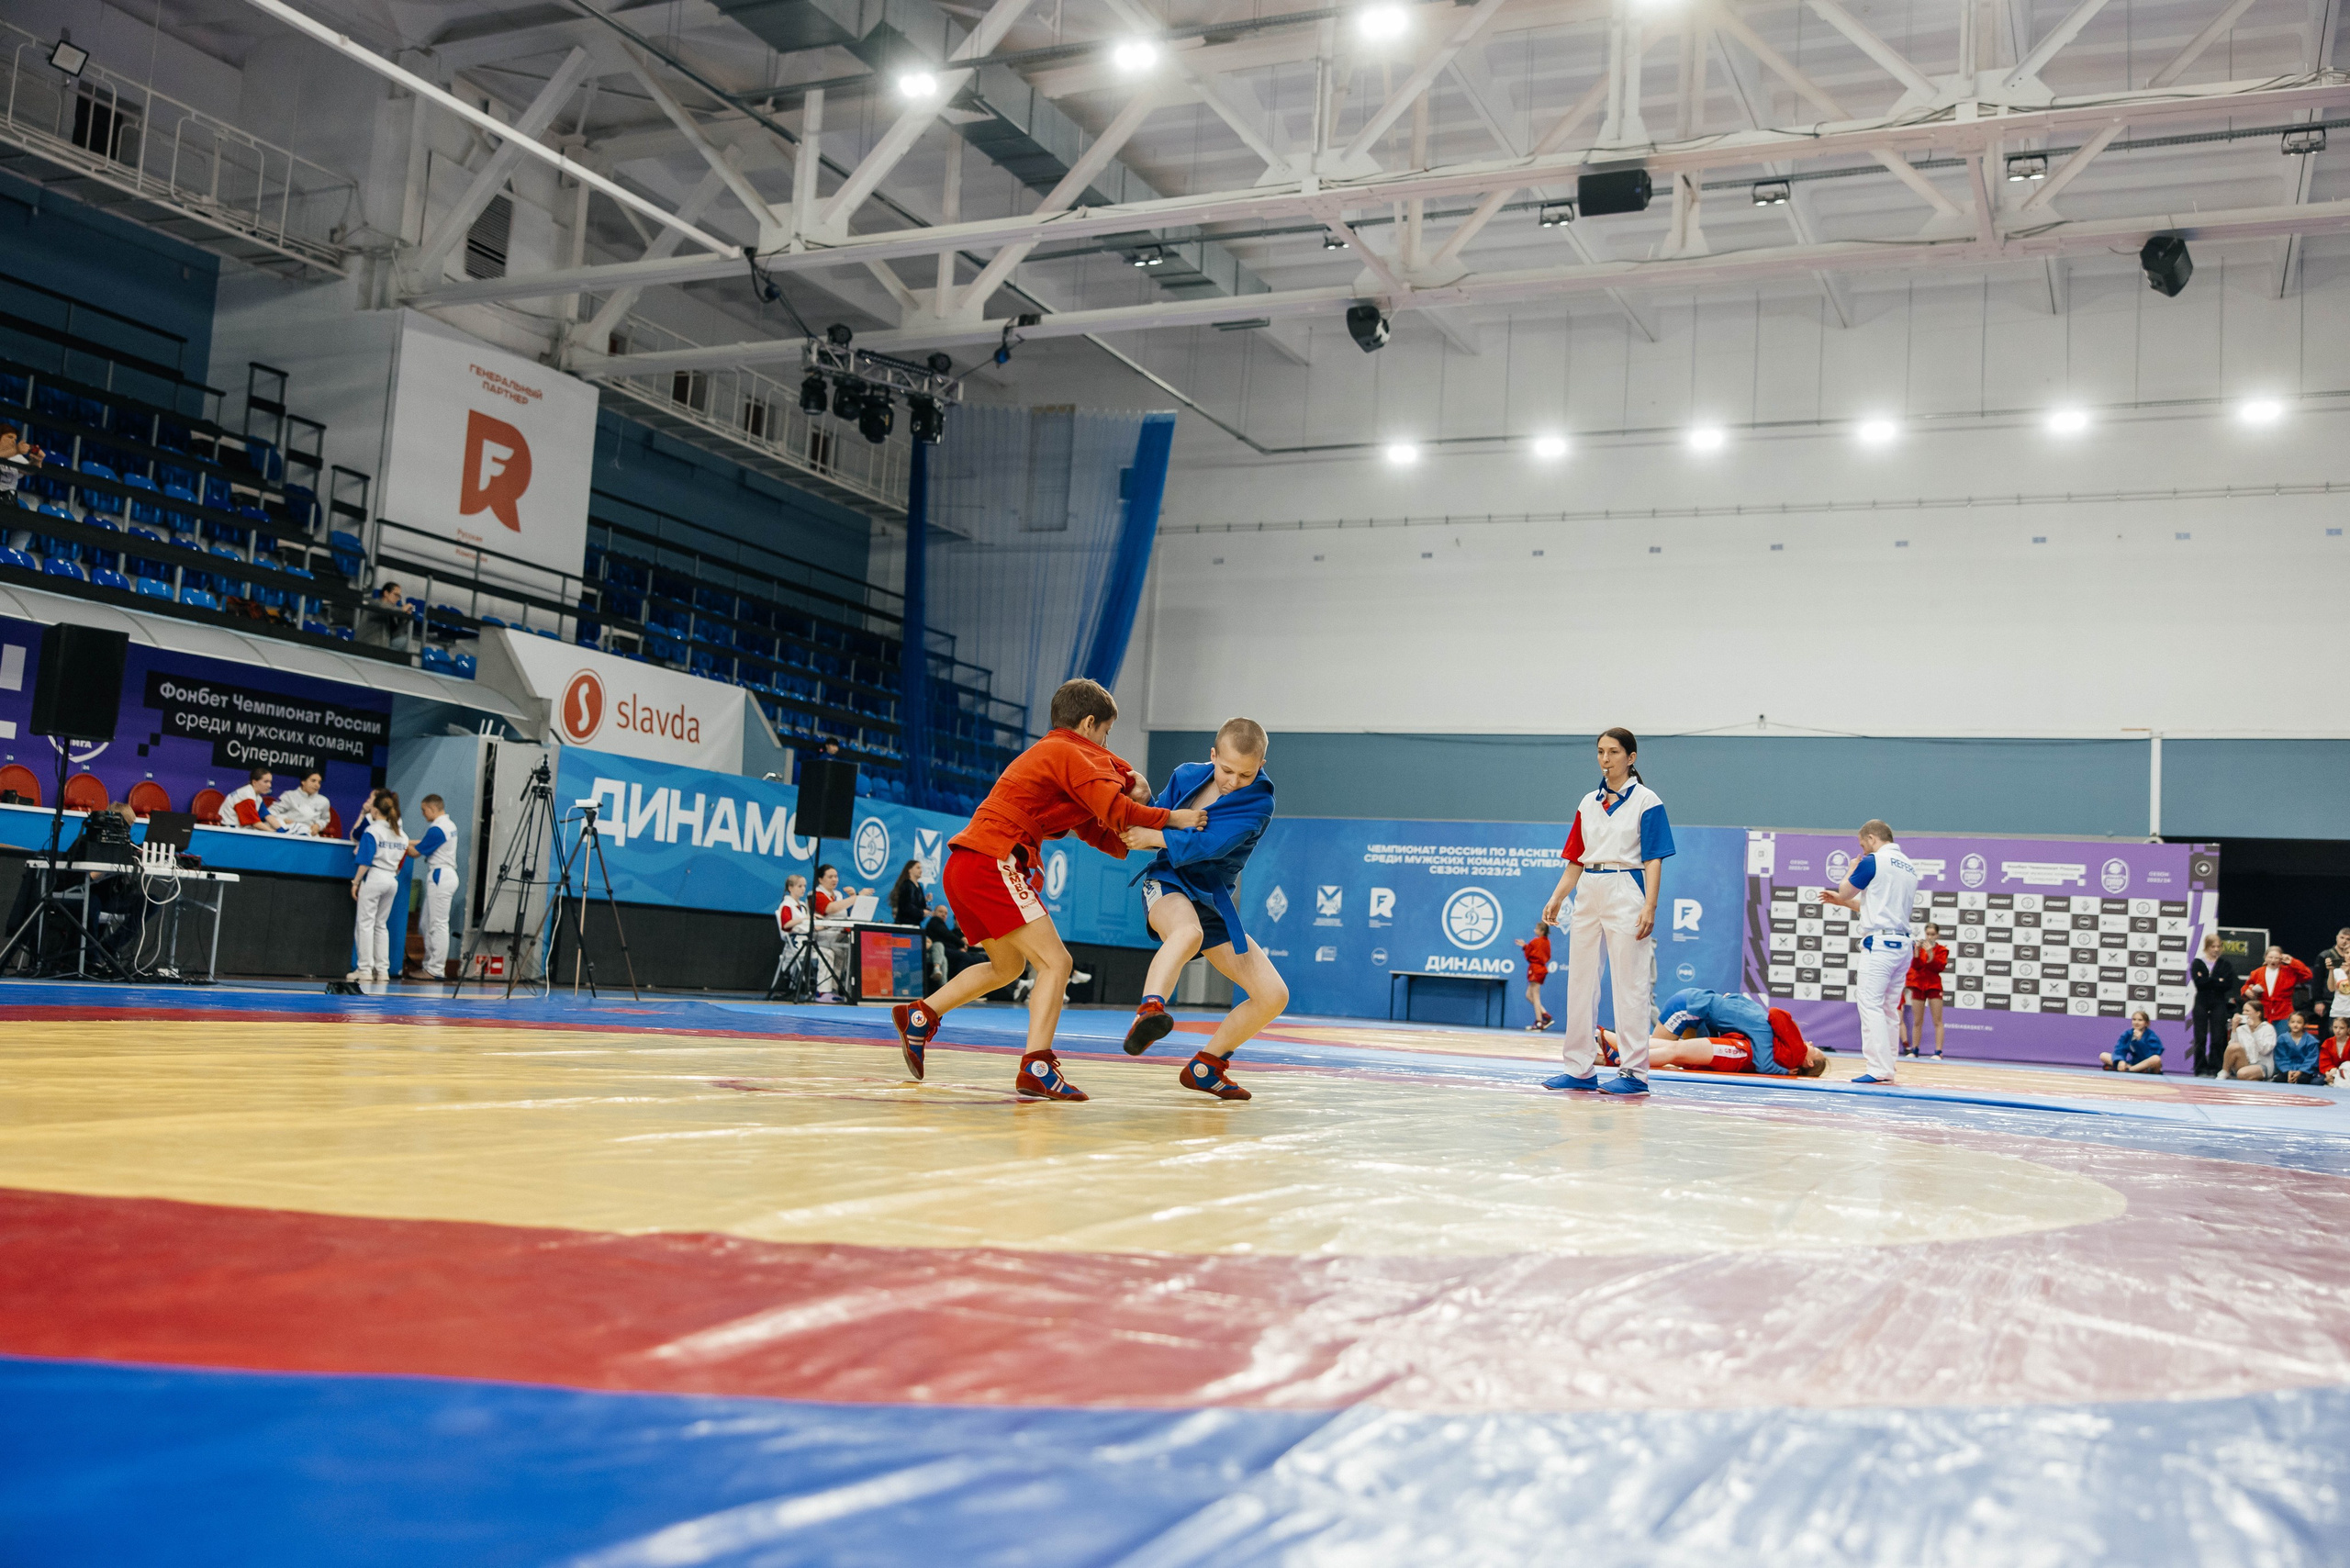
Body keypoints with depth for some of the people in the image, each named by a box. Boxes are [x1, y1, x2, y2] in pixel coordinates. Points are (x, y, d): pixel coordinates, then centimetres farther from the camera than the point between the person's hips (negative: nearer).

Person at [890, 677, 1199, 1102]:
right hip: (994, 863, -10)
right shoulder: (1070, 753, -4)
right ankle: (1036, 1068, -22)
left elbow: (1097, 831, 19)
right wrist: (1171, 819, -2)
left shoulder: (1048, 753, 26)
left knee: (1008, 965, 27)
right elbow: (1116, 810, -14)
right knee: (1056, 963, -10)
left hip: (964, 866, 10)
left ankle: (919, 1016, 25)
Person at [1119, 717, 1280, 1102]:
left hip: (1214, 904, 2)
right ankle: (1148, 1011, -61)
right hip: (1168, 886, -2)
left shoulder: (1259, 802, -12)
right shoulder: (1185, 776, -2)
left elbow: (1212, 843, -26)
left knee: (1274, 995, -5)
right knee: (1188, 931, -40)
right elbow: (1155, 820, 9)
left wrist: (1157, 837, -28)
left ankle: (1204, 1066, 12)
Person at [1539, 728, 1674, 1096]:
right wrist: (1556, 899, 4)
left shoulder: (1646, 801, -3)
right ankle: (1580, 1068, 16)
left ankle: (1635, 1072, 0)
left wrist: (1649, 907, -18)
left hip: (1626, 894, -6)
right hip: (1588, 895, 6)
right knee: (1580, 981, 8)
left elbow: (1654, 860, -9)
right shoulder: (1589, 803, 13)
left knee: (1630, 984, -5)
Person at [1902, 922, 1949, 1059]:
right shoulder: (1920, 948, 6)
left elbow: (1940, 967, -13)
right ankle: (1914, 1050, 13)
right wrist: (1917, 952, -19)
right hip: (1918, 985, 2)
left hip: (1934, 986, -2)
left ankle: (1938, 1052, -6)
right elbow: (1915, 966, -5)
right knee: (1917, 1021, 7)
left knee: (1937, 1021, -5)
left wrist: (1930, 953, -23)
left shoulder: (1942, 950, 1)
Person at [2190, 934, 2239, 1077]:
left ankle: (2213, 1069, 2)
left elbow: (2227, 985, -6)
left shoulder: (2225, 965, 8)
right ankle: (2200, 1069, 3)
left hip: (2219, 1004, 1)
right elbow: (2199, 983, -9)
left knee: (2217, 1038, -3)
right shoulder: (2197, 964, 6)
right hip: (2201, 1003, 0)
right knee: (2200, 1038, -1)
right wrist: (2217, 981, -10)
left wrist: (2208, 981, -9)